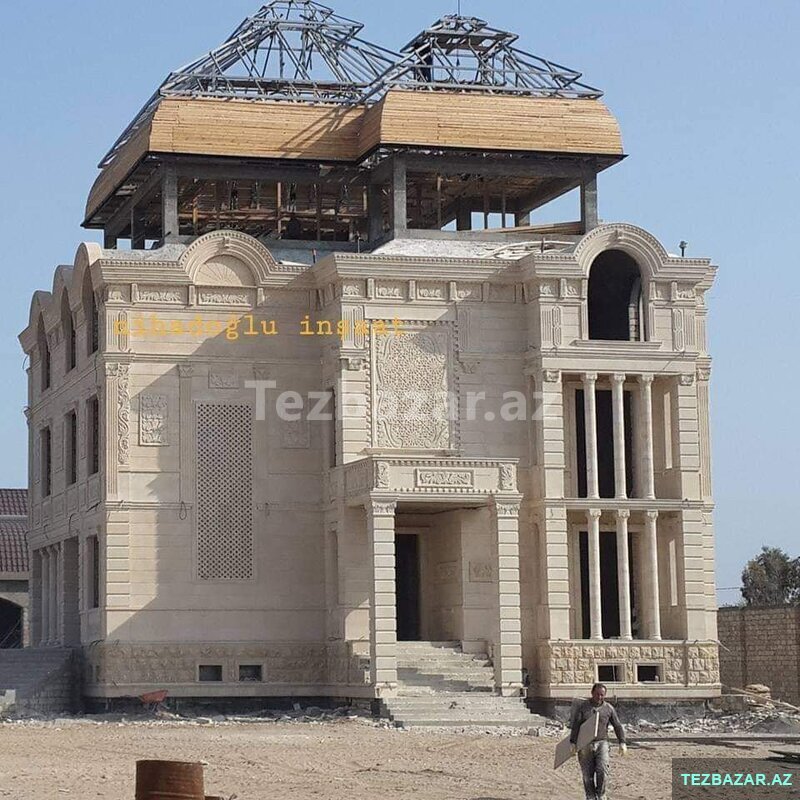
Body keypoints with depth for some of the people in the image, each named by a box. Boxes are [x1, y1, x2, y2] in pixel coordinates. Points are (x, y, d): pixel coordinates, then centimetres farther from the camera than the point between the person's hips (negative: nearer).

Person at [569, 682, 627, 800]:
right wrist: (573, 742, -13)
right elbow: (575, 725, -4)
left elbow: (618, 726, 9)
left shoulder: (609, 708, 6)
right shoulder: (582, 707, 2)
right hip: (585, 745, 0)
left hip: (601, 743, 0)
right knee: (588, 775, 0)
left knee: (602, 770, -16)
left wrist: (622, 743, -1)